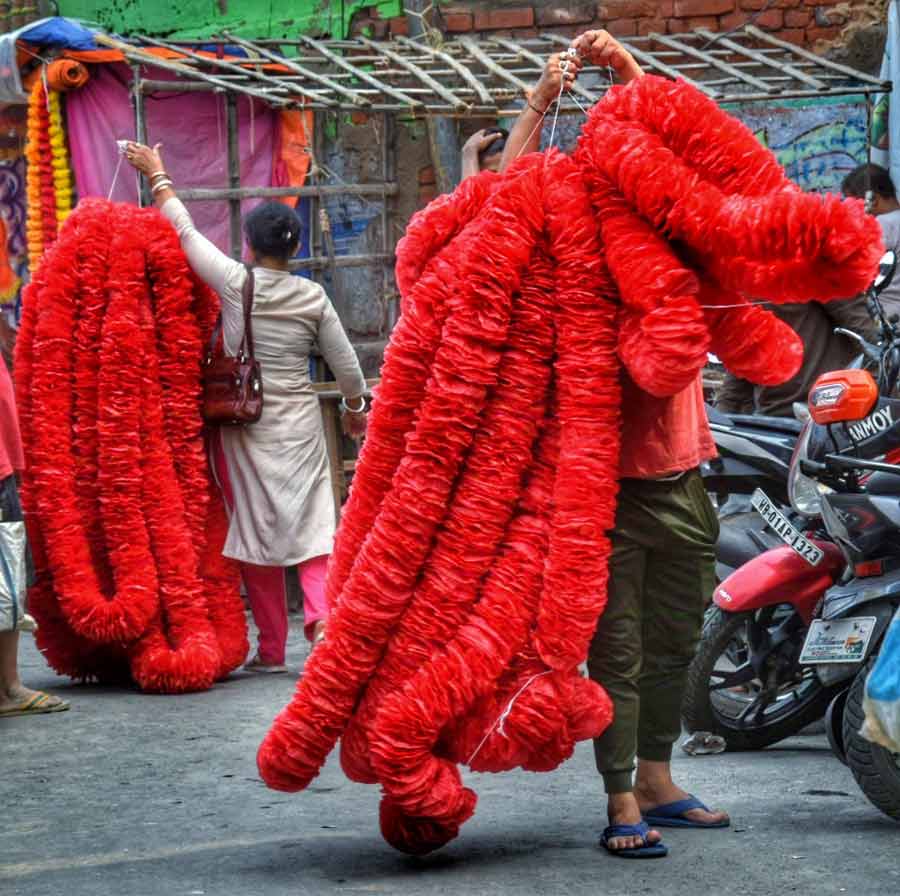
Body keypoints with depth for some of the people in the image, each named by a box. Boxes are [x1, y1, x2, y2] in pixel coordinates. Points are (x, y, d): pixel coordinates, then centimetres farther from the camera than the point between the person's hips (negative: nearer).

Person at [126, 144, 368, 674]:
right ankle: (320, 616, -19)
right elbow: (344, 361, 6)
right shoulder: (313, 296, -1)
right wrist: (356, 408, 24)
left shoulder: (237, 283, -9)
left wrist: (158, 177, 14)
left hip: (245, 422, -1)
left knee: (257, 526, 5)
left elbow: (186, 233, 1)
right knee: (311, 521, 4)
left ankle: (272, 649, 8)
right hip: (300, 421, 1)